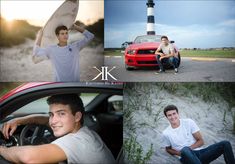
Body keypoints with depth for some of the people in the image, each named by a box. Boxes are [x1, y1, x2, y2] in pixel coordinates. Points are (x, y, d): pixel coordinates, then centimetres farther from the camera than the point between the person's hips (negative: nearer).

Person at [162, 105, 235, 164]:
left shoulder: (189, 122, 3)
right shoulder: (166, 133, 2)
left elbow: (201, 141, 5)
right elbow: (168, 149, 16)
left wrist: (189, 148, -13)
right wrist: (179, 153, -5)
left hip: (200, 152, 3)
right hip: (186, 156, -3)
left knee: (225, 144, -16)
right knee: (185, 150, -42)